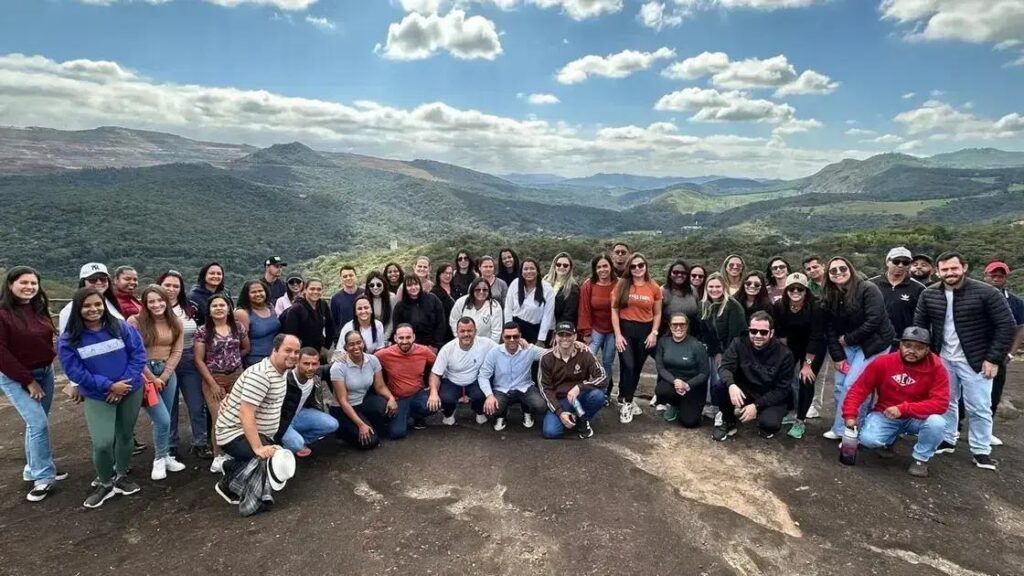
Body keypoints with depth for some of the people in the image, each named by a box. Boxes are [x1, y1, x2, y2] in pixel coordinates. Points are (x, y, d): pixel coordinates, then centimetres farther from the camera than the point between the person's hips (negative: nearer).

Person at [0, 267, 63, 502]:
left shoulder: (40, 309, 4)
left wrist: (48, 365, 1)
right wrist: (28, 381, -14)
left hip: (45, 372, 6)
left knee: (36, 423, 13)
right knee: (39, 423, -11)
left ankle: (34, 469, 27)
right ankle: (43, 477, -1)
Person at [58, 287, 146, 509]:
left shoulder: (122, 327, -6)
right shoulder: (69, 340, -7)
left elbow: (138, 354, -7)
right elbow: (75, 371, -10)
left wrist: (124, 383, -17)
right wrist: (109, 385, -18)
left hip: (131, 392, 1)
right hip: (97, 398, -1)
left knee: (125, 436, 14)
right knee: (103, 443, -12)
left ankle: (121, 476, 35)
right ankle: (105, 484, 13)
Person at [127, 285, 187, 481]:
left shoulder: (176, 323, 5)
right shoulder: (135, 321, -9)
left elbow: (177, 352, 3)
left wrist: (164, 376, -7)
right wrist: (152, 378, -11)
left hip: (167, 373, 4)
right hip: (144, 374, -4)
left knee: (165, 420, 11)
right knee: (163, 420, -8)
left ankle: (165, 456, 26)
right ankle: (160, 459, 13)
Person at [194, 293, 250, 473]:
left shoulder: (238, 328, 2)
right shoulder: (202, 331, -5)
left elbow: (246, 349, 18)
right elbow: (199, 360, -6)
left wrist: (233, 357, 5)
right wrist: (213, 384, -9)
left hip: (237, 377, 2)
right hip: (213, 379, -2)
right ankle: (218, 456, 11)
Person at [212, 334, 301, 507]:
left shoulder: (282, 371, 6)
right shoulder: (260, 374, -25)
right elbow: (246, 413, -31)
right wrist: (258, 448, -35)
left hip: (258, 433, 10)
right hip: (235, 433, -10)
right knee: (273, 459, -27)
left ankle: (231, 467, 29)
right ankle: (227, 484, -4)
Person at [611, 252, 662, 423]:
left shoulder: (654, 287, 2)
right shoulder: (622, 284, -3)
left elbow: (657, 313, 9)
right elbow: (614, 310, -3)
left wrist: (654, 333, -3)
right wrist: (617, 334, -10)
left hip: (645, 331, 2)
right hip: (625, 329, -2)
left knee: (637, 367, 11)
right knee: (627, 366, -10)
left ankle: (628, 399, 28)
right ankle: (625, 403, 5)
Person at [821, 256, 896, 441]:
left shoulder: (868, 289, -18)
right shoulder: (829, 296, 0)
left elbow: (874, 321, -24)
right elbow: (830, 329, 0)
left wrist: (848, 338, -16)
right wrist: (838, 356, -5)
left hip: (873, 343, -6)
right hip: (848, 344, 6)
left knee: (852, 385, -11)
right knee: (840, 385, 3)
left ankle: (841, 429, 0)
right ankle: (841, 426, 17)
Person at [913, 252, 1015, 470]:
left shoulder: (986, 293, -14)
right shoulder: (929, 294, -3)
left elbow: (1006, 326, -11)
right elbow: (919, 325, 7)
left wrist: (994, 358, -13)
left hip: (975, 361, -3)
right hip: (942, 359, 3)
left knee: (978, 407, 4)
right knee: (946, 402, 14)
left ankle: (981, 450, 18)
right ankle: (947, 440, 28)